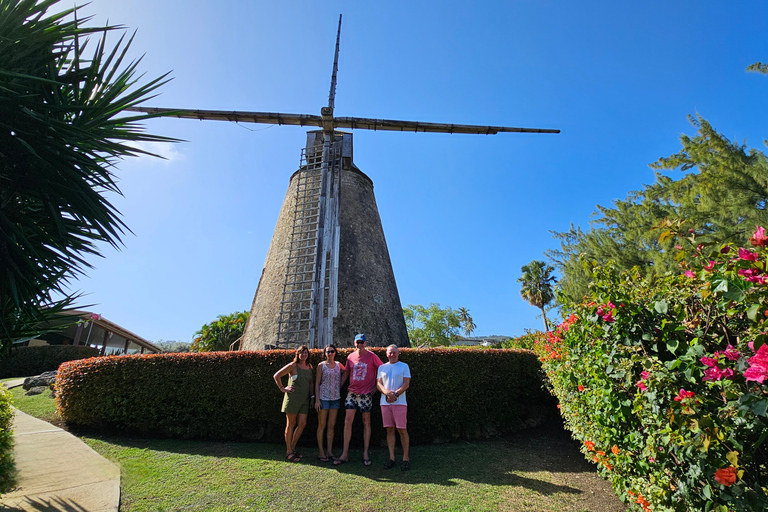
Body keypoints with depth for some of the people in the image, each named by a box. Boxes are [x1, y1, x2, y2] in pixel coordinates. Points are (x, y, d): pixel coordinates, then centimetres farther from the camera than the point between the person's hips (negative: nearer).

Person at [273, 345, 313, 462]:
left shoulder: (309, 367, 10)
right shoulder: (293, 365, -6)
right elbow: (276, 376, -5)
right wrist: (282, 388, -4)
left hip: (304, 400, 5)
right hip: (292, 398, -5)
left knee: (302, 424, 3)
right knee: (291, 424, 2)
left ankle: (292, 447, 21)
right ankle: (289, 452, 13)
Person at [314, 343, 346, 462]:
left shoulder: (338, 365, 7)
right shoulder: (321, 365, -2)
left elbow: (346, 373, 23)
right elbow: (317, 383, -2)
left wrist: (340, 385, 10)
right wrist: (317, 399, -9)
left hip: (335, 398, 3)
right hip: (324, 398, -3)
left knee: (331, 425, 8)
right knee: (322, 425, 1)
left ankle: (329, 451, 16)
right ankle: (321, 452, 10)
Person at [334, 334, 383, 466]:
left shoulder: (371, 356, -5)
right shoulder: (350, 357, 4)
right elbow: (346, 373, 16)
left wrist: (376, 386, 1)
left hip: (366, 394, -3)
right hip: (352, 393, 3)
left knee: (366, 422, 6)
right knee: (348, 421, -1)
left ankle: (365, 453, 16)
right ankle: (345, 454, 7)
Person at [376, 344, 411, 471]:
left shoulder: (404, 366, 5)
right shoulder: (382, 367, 13)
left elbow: (406, 383, -2)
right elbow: (378, 383, 6)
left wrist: (395, 394, -15)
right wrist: (387, 392, -14)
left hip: (399, 402, -3)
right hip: (385, 402, 3)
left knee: (402, 430, -2)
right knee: (389, 430, 6)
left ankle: (406, 458, 8)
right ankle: (391, 458, 14)